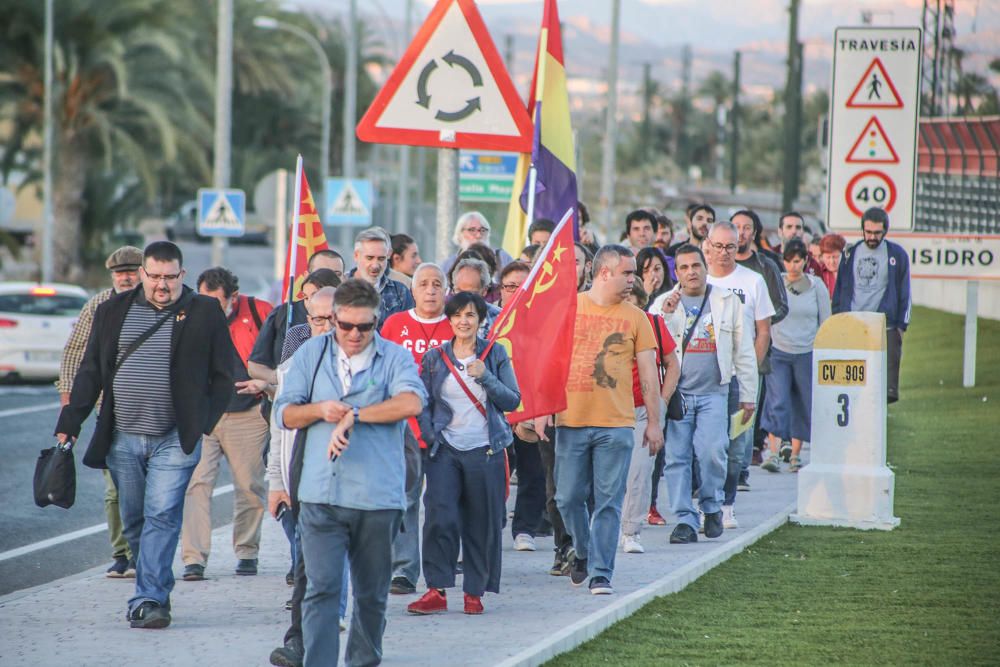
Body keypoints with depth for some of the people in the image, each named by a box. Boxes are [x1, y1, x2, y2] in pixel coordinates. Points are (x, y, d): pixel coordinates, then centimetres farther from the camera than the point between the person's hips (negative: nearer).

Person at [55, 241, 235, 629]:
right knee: (133, 522, 8)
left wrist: (204, 424, -3)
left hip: (175, 439, -3)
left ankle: (149, 599, -13)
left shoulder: (205, 313, 1)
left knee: (162, 516, -12)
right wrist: (69, 423, 5)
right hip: (123, 437, 4)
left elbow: (223, 376, 4)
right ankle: (156, 591, 22)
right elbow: (90, 372, 11)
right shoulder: (114, 311, 9)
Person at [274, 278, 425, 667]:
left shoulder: (395, 357, 2)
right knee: (321, 589, -10)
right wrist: (319, 410, -10)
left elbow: (411, 402, -17)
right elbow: (284, 413, 10)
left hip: (378, 496, 0)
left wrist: (353, 414, -16)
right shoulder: (311, 354, 11)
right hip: (320, 494, 0)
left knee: (372, 593, 11)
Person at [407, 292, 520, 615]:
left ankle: (475, 591, 12)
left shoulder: (495, 354, 5)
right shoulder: (435, 358, 8)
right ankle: (436, 590, -10)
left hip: (484, 449, 0)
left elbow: (512, 401, 1)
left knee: (482, 523, 2)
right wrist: (429, 435, -5)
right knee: (439, 517, -11)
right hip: (445, 450, 0)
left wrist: (486, 377, -12)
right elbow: (424, 403, 10)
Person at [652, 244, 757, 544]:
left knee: (712, 451, -14)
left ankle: (712, 506, 10)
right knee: (677, 457, -4)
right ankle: (685, 520, 2)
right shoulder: (663, 303, 9)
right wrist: (665, 316, -12)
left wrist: (748, 396, 12)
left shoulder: (728, 302, 10)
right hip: (676, 392, 1)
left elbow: (743, 352, 14)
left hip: (713, 393, -1)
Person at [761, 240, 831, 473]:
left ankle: (795, 454, 16)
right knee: (777, 402, -12)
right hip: (778, 351, -1)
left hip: (807, 354, 1)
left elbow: (825, 322, 8)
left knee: (804, 404, 5)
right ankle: (773, 453, -15)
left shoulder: (816, 286, 3)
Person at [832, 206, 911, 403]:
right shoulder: (851, 254, 12)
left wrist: (901, 326, 0)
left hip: (886, 329, -2)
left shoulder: (897, 255, 4)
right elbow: (839, 292, 16)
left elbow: (904, 294, 7)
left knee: (887, 390, -10)